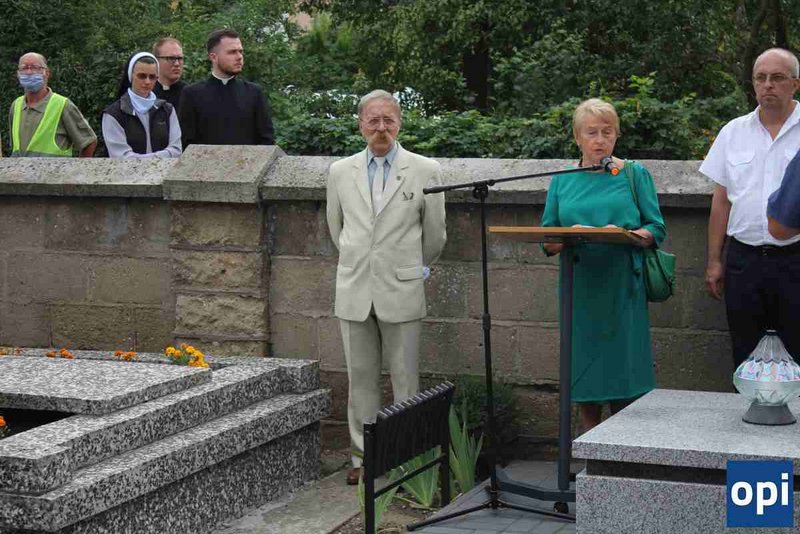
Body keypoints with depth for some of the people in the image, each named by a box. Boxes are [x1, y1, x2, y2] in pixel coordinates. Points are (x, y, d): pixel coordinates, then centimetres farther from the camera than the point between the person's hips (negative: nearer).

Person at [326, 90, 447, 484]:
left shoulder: (425, 170, -1)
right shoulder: (340, 172, 7)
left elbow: (435, 234, 8)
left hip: (401, 290, -3)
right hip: (354, 290, 3)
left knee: (405, 378, 1)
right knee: (361, 378, 8)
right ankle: (363, 455, 17)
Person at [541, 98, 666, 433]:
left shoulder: (635, 175, 7)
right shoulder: (562, 181, 13)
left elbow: (656, 230, 2)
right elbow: (547, 240, 10)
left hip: (623, 291, -2)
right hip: (579, 291, 2)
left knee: (625, 386, -5)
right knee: (584, 385, 5)